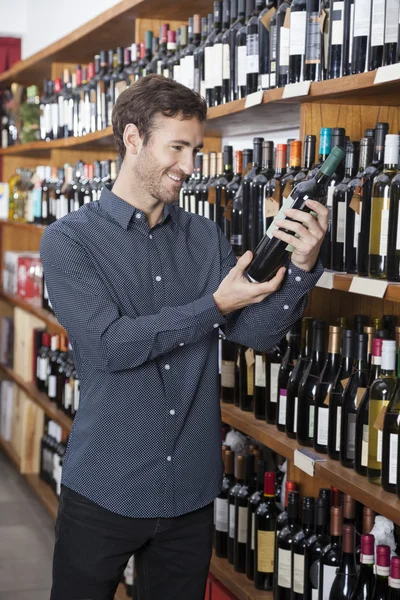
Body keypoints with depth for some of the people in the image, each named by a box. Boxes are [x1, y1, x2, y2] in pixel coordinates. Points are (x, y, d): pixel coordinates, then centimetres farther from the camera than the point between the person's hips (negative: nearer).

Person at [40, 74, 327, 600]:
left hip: (192, 491, 4)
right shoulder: (69, 240, -7)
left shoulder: (205, 238, 6)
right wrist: (215, 306, -16)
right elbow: (108, 344, -18)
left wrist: (302, 268, -17)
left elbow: (258, 332, 0)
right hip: (105, 492, -3)